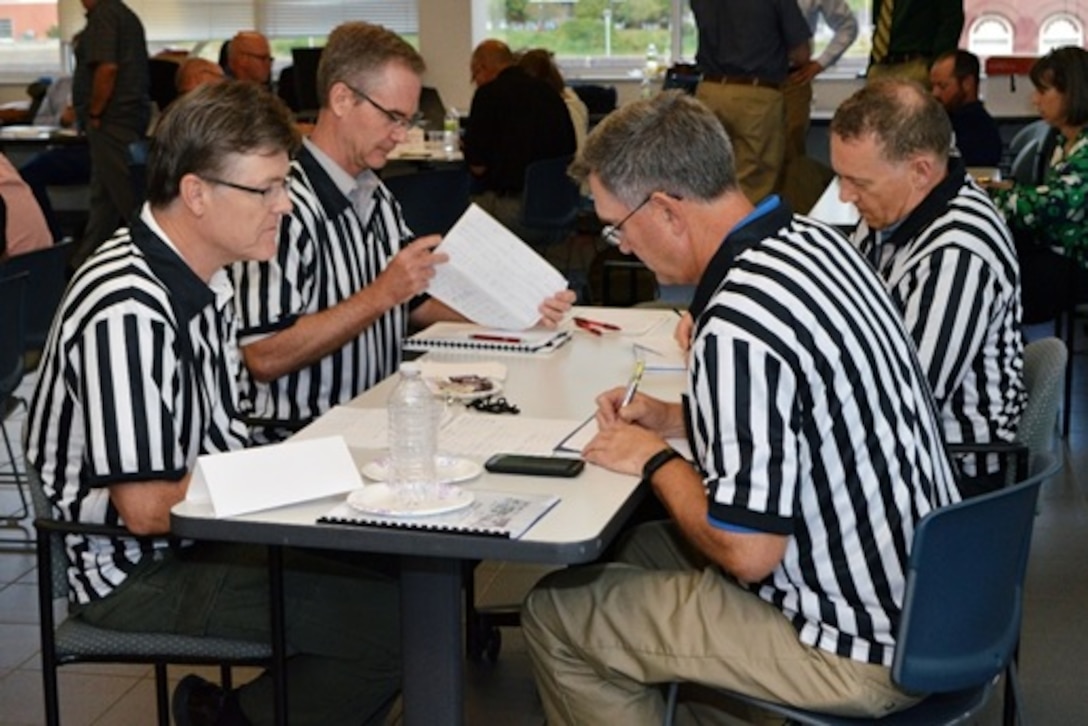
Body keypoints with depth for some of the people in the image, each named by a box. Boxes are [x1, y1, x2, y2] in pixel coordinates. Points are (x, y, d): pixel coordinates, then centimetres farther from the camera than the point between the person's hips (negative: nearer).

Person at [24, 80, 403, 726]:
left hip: (204, 533, 9)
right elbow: (147, 508, -23)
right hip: (138, 573, -9)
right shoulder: (128, 311, -24)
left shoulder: (205, 279, 6)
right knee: (396, 620, -19)